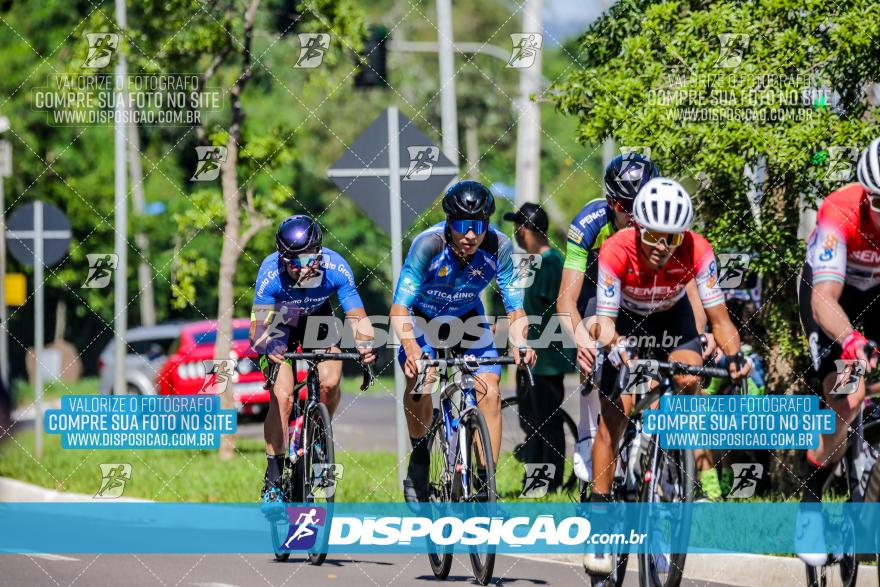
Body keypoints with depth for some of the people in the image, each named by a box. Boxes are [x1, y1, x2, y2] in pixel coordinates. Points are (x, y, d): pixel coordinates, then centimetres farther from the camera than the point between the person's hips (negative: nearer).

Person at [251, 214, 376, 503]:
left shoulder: (335, 268, -32)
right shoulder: (271, 273, -36)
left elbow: (357, 316, -28)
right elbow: (258, 327, -36)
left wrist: (364, 344, -49)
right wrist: (268, 346, -59)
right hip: (279, 323, -2)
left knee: (330, 382, -21)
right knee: (282, 398, -16)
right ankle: (273, 480, -6)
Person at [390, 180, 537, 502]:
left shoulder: (499, 247, -27)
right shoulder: (428, 244, -33)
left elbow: (515, 307, -23)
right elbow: (399, 308, -36)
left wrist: (520, 343, -44)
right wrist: (411, 348, -55)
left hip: (467, 316, 2)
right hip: (422, 315, -2)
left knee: (489, 391, -15)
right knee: (418, 378, -28)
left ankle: (485, 483, -7)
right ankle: (419, 457, -4)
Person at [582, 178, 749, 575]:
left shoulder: (697, 251, -32)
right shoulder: (616, 251, -35)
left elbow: (719, 318, -29)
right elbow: (605, 321, -34)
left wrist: (734, 356, -48)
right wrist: (612, 344, -57)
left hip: (672, 317, 1)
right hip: (625, 320, -1)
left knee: (689, 381, -27)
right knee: (614, 414, -11)